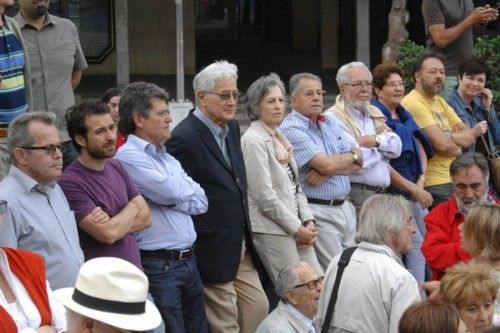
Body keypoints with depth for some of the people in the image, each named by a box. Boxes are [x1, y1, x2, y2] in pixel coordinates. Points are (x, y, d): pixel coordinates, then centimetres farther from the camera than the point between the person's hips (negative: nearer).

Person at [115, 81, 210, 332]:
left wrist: (172, 198, -8)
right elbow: (172, 191, -19)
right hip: (158, 265, -8)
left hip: (188, 260, 8)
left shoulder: (166, 157, 16)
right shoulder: (128, 156, -10)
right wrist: (186, 187, 3)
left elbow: (200, 202, 10)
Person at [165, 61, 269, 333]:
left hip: (241, 247, 8)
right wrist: (202, 238, -14)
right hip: (213, 250, -8)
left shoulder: (232, 128, 8)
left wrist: (245, 233, 15)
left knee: (258, 310, 13)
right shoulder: (184, 138, -20)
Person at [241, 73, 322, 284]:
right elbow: (265, 196, -15)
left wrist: (308, 221, 5)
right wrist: (297, 228, -11)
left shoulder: (279, 137, 16)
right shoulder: (253, 141, -10)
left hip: (298, 229, 8)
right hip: (271, 230, -8)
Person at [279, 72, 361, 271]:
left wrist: (326, 172, -11)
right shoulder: (291, 128, -9)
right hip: (318, 211, -7)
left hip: (345, 207, 7)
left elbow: (357, 163, 7)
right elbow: (325, 163, -18)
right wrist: (353, 156, 1)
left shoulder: (329, 123, 15)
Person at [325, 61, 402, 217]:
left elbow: (396, 147, 8)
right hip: (357, 195, -7)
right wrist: (381, 146, 2)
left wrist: (375, 140, -11)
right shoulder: (334, 118, -7)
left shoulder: (375, 114, 19)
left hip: (382, 193, 7)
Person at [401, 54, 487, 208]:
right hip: (435, 184, -9)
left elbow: (470, 136, 8)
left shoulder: (439, 102, 17)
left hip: (455, 180, 9)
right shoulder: (414, 103, -12)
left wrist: (448, 137, -11)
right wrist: (460, 141, 1)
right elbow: (442, 144, -19)